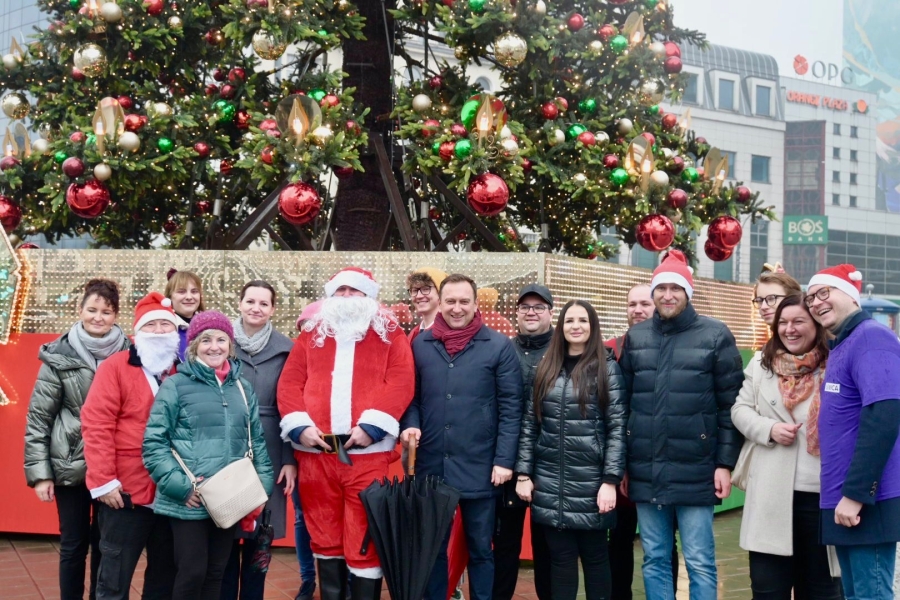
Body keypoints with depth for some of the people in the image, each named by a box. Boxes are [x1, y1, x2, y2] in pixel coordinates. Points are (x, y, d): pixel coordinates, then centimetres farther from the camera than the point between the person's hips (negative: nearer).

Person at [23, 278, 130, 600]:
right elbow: (38, 418, -3)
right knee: (74, 544, 8)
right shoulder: (59, 357, -5)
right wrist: (39, 472, -8)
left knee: (106, 544, 11)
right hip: (71, 466, -2)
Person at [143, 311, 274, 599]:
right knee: (192, 572, -1)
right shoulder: (175, 386, -4)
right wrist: (181, 486, -15)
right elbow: (154, 443, -8)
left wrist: (261, 486, 4)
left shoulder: (243, 388, 11)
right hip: (188, 501, -4)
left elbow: (257, 442, 15)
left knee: (216, 572, 13)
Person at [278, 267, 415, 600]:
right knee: (324, 536, 11)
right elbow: (290, 382, 8)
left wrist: (372, 425, -14)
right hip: (316, 449, 3)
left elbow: (401, 382, -4)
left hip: (368, 450, -3)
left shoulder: (390, 335, 8)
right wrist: (299, 426, -6)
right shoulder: (311, 334, 16)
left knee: (365, 539, -2)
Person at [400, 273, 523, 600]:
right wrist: (410, 425, -9)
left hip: (480, 468, -2)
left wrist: (504, 460, -10)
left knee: (480, 549, 11)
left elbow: (511, 407, -4)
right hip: (431, 466, 3)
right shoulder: (420, 344, 6)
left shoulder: (499, 346, -3)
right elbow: (412, 396, 11)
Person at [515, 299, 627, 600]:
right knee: (560, 558, 8)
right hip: (550, 484, 3)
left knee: (595, 556, 8)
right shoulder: (546, 368, 9)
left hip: (591, 483, -3)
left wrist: (610, 480, -12)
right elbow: (529, 424, 10)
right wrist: (524, 473, 4)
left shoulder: (607, 367, -2)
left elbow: (617, 427, -6)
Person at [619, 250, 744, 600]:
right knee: (654, 561, 11)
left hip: (695, 472, -3)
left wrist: (726, 463, -7)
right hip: (645, 472, 4)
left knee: (699, 563, 3)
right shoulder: (635, 337, 10)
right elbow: (622, 401, 10)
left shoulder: (715, 336, -1)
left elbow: (731, 406, -3)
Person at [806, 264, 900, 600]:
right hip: (843, 498, 9)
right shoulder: (840, 346, 17)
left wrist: (856, 493, -23)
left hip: (866, 501, -9)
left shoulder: (871, 337, -11)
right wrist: (843, 493, 13)